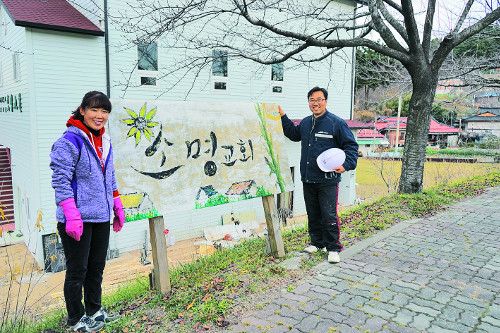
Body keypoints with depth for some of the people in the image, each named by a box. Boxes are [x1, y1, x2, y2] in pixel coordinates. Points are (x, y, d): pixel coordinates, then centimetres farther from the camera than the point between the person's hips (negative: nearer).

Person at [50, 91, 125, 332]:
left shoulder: (105, 142, 11)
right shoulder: (70, 141, -13)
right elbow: (60, 181, -17)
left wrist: (118, 207, 16)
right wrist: (72, 216, -22)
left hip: (101, 217, 8)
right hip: (78, 220, -7)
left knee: (97, 267, 19)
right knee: (77, 271, 7)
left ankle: (94, 310, 37)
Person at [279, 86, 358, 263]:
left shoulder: (337, 123, -6)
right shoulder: (305, 123, 12)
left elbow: (351, 146, -3)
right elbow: (293, 134, 32)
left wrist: (347, 164, -17)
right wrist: (283, 117, 22)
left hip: (328, 180, -6)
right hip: (307, 179, 6)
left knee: (329, 215, -3)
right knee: (313, 214, 15)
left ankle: (333, 248, 12)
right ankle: (317, 242, 31)